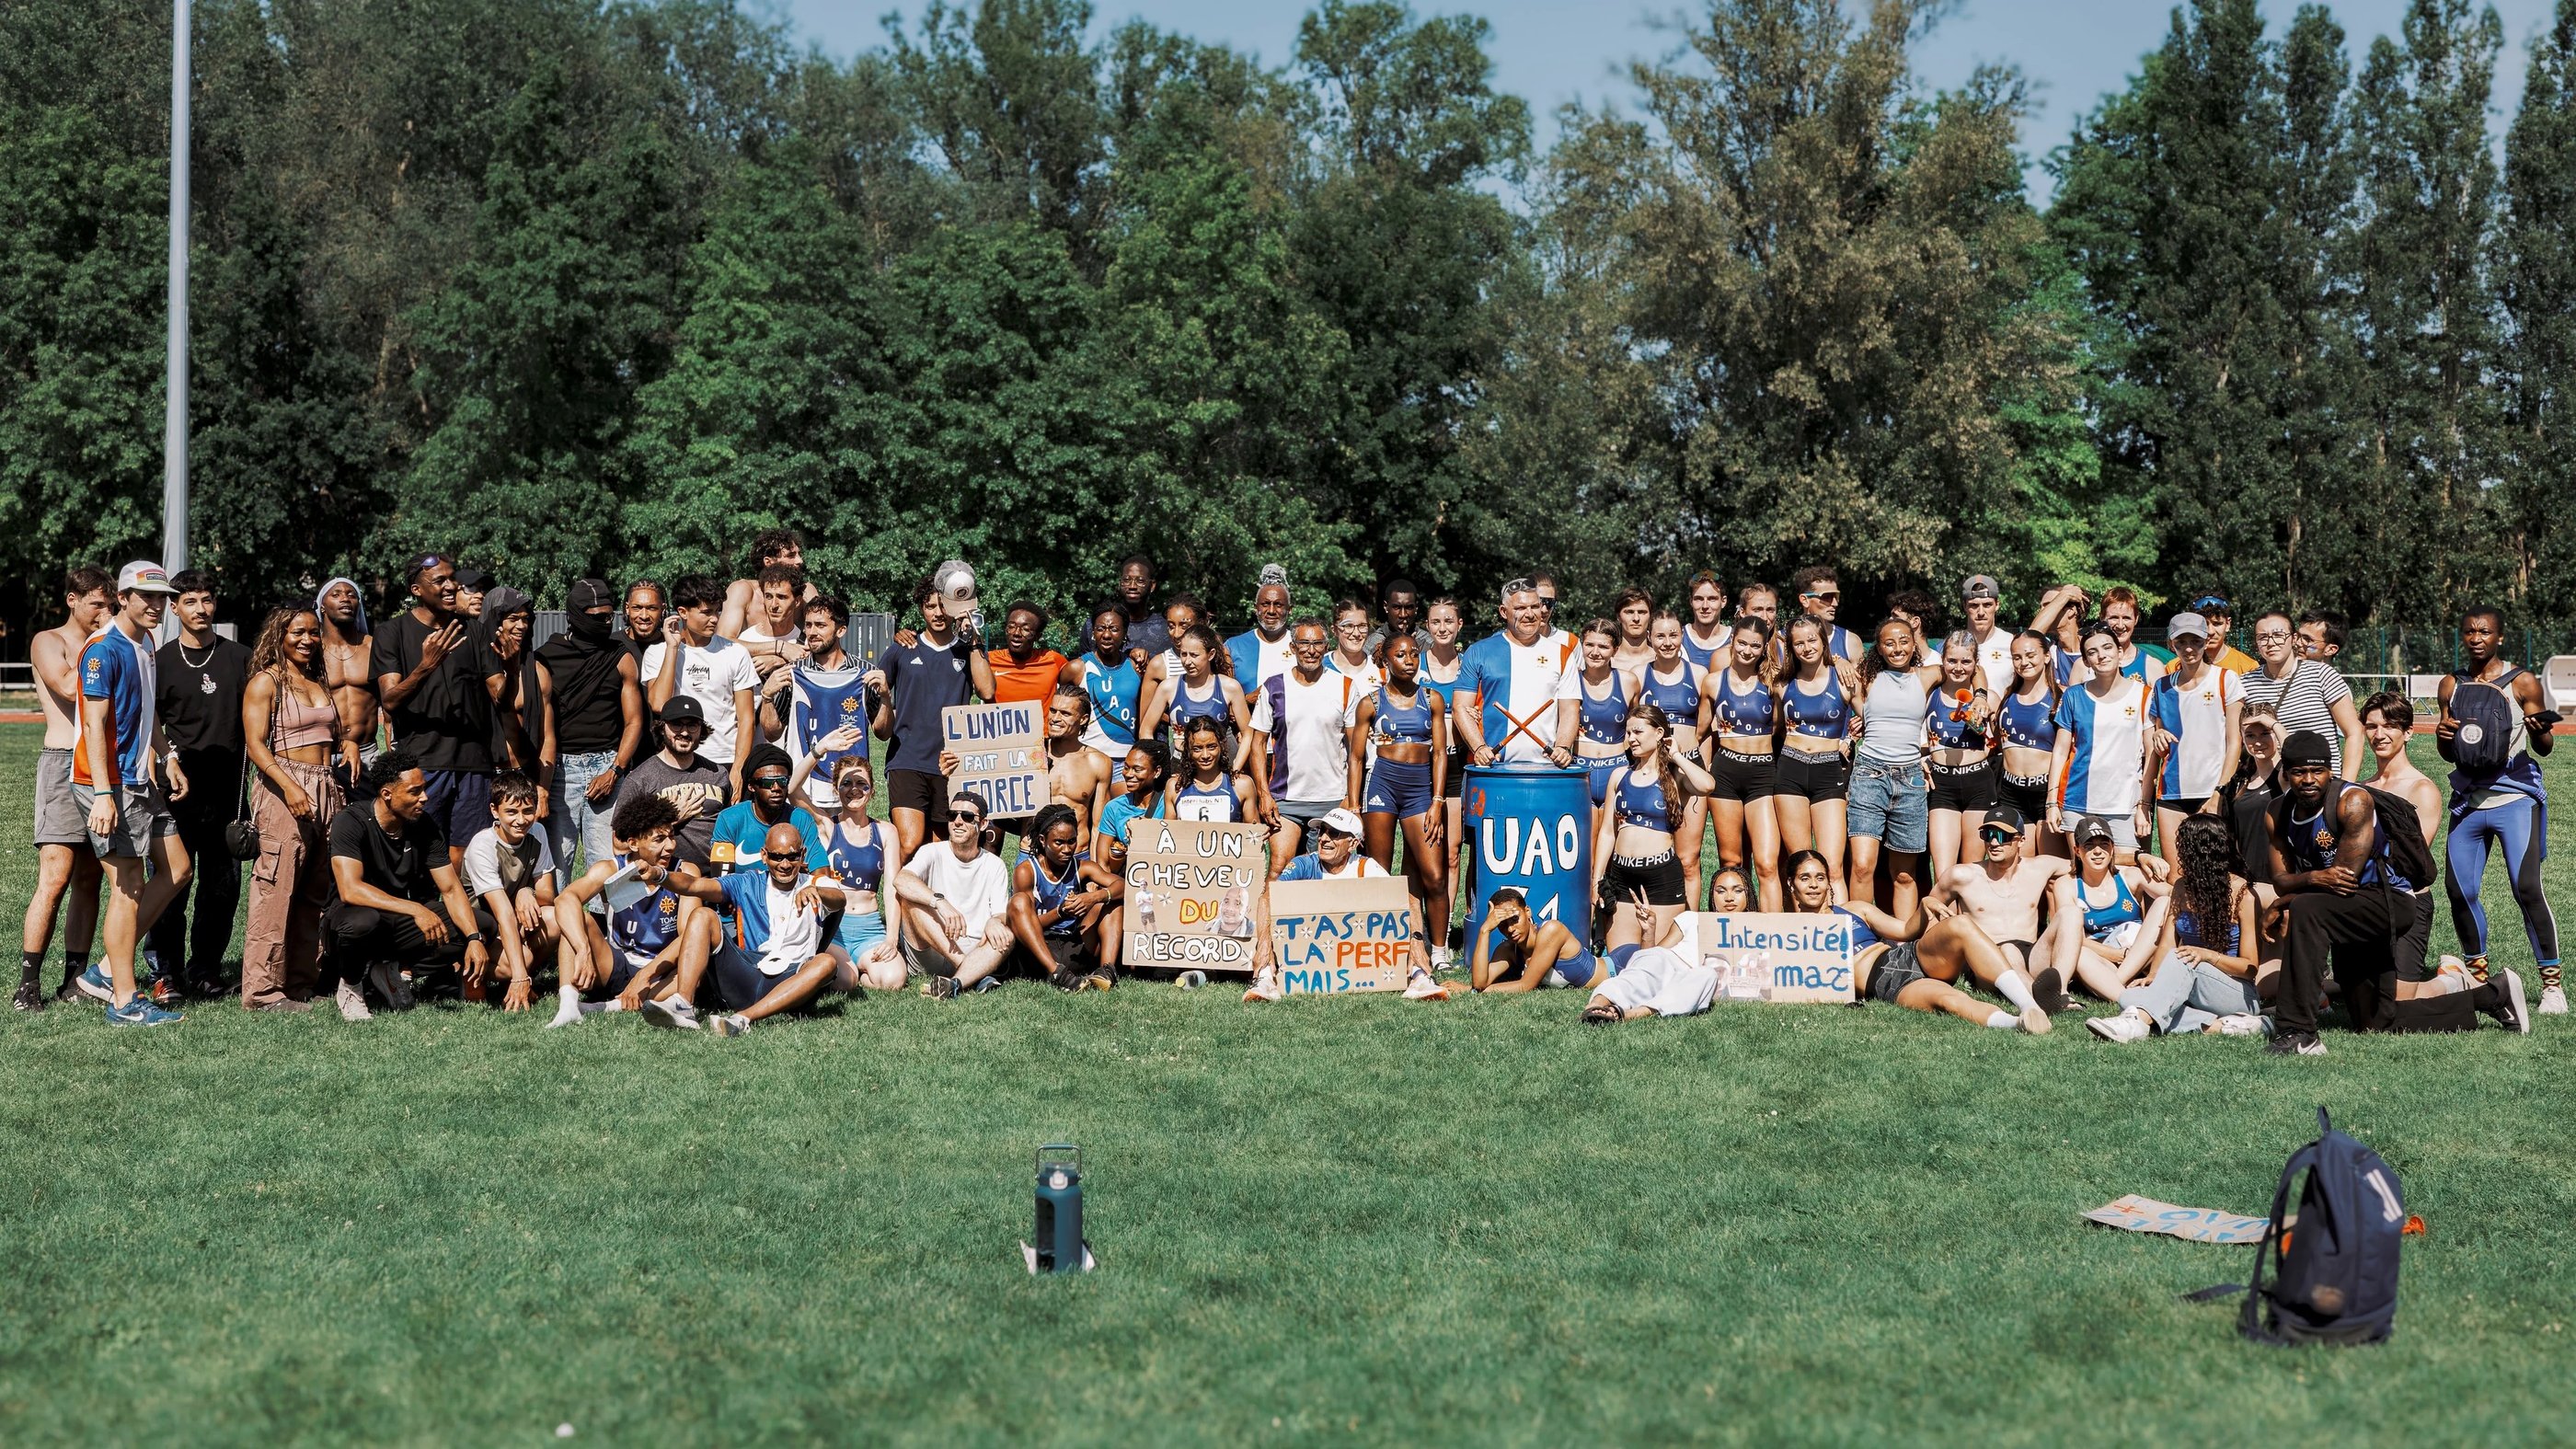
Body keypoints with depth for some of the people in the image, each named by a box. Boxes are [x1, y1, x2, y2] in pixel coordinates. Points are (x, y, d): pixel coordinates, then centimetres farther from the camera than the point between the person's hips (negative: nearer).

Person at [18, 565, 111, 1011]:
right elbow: (70, 688, -17)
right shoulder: (48, 642, 2)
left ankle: (75, 978, 8)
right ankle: (28, 982, -9)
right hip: (64, 761, -6)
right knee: (55, 878, -12)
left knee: (89, 880, 5)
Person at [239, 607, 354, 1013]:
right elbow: (255, 744, -11)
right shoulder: (265, 681, -2)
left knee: (316, 892, 7)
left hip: (327, 788, 7)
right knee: (276, 889, -10)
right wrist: (289, 786, -23)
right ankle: (263, 990, -9)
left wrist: (349, 743, 2)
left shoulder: (321, 683, 19)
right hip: (284, 786, -7)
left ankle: (301, 983, 12)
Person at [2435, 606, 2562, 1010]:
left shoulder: (2522, 682, -2)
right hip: (2468, 798, 4)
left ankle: (2552, 981, -6)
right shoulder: (2450, 686, 9)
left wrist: (2539, 731, -21)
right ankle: (2478, 973, 17)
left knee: (2527, 887, -14)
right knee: (2460, 890, -2)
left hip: (2515, 797, -4)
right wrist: (2442, 737, -6)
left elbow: (2544, 748, 1)